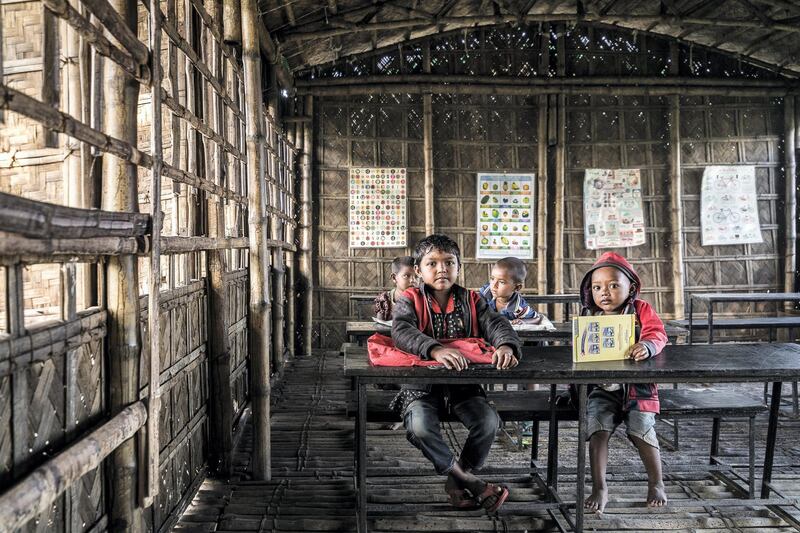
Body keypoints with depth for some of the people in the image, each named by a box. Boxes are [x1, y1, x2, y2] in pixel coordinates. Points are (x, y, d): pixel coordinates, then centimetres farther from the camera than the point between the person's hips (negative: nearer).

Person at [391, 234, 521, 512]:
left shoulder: (471, 300, 7)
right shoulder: (410, 300, -3)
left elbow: (496, 324, -8)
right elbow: (401, 332, -23)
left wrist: (505, 344, -34)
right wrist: (436, 349, -42)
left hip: (464, 382, 3)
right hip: (422, 383, -2)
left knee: (489, 420, -22)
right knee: (419, 426, -30)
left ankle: (456, 482, 2)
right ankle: (470, 481, -8)